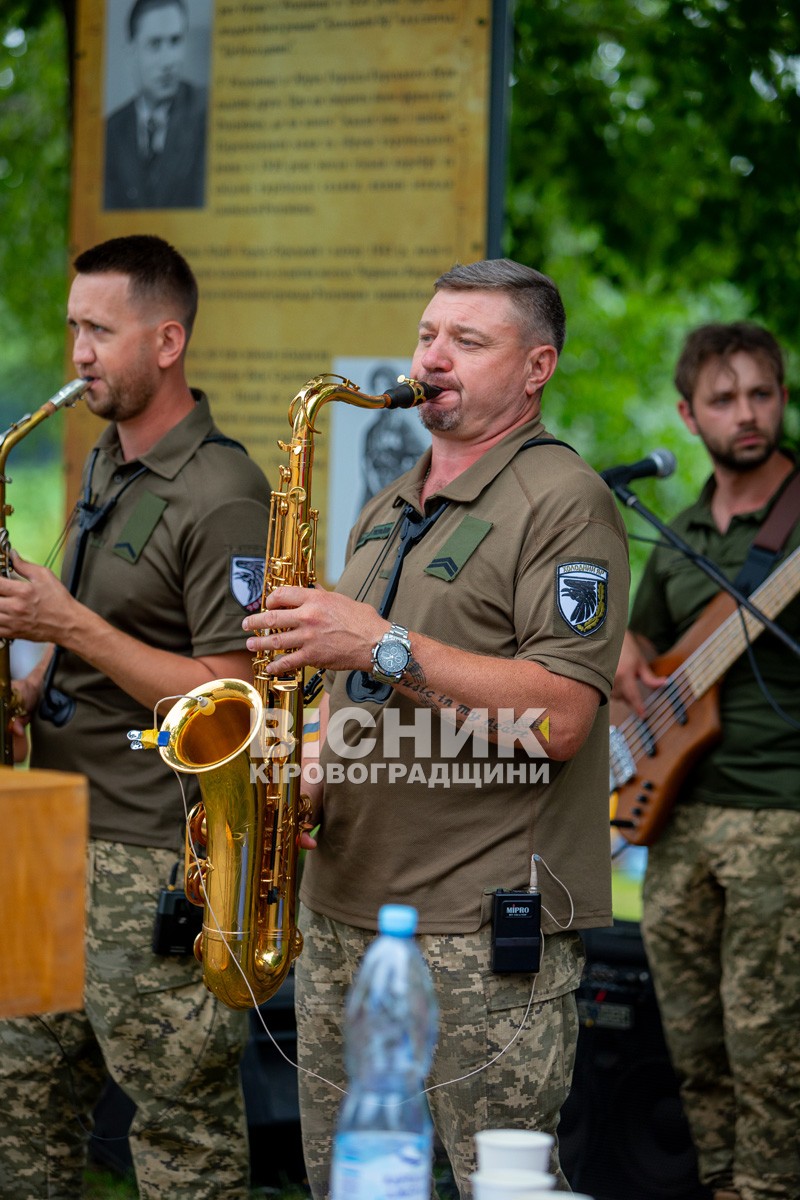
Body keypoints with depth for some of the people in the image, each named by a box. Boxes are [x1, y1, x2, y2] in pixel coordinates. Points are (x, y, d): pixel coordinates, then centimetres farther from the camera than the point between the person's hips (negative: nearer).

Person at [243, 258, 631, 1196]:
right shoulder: (387, 512, 19)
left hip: (486, 928, -8)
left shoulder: (565, 502, -8)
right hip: (339, 904, 8)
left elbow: (558, 717, -18)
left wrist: (384, 645, -22)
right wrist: (310, 771, 7)